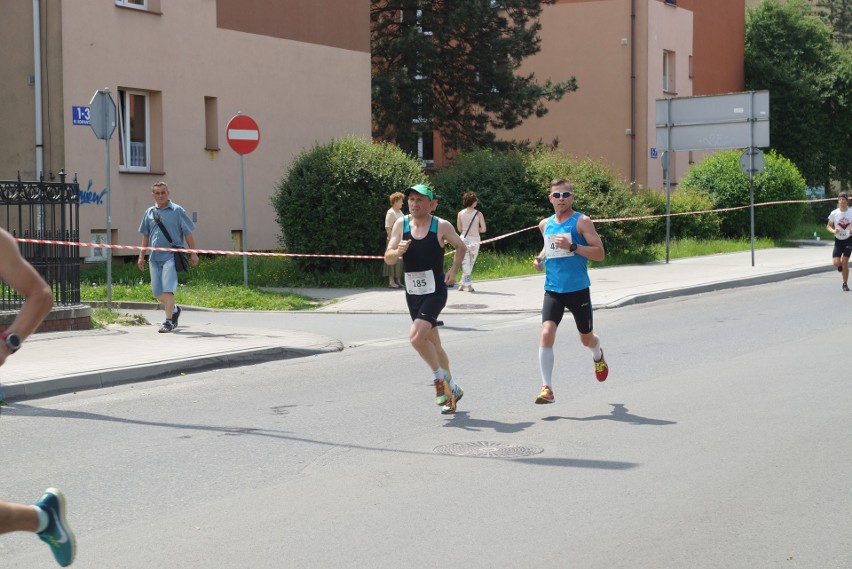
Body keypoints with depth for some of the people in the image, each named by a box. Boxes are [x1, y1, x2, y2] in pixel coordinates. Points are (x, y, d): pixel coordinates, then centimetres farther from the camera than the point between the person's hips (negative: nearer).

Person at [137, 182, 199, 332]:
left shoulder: (177, 211, 2)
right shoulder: (149, 213, 13)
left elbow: (188, 233, 3)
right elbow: (145, 236, 20)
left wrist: (193, 253, -1)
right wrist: (141, 256, 17)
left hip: (171, 255, -5)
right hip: (154, 256, 5)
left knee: (167, 289, -15)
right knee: (157, 291, 5)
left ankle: (168, 321, -11)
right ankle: (174, 309, 30)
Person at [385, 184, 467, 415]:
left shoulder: (442, 226, -6)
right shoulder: (401, 224, 1)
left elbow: (461, 246, 11)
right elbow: (388, 259, -1)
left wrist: (453, 271, -1)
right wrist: (398, 251, -22)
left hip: (435, 291, -5)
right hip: (412, 293, 5)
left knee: (416, 337, -22)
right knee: (433, 344, 13)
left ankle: (440, 378, -2)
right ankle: (451, 389, 29)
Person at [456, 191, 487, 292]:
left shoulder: (460, 213, -2)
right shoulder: (478, 214, -8)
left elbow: (459, 229, 3)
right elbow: (483, 229, -8)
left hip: (464, 239, 1)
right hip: (475, 240, -1)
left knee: (465, 264, 3)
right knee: (470, 263, 13)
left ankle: (468, 284, -8)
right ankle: (463, 284, 16)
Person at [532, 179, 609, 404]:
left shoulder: (582, 221, -6)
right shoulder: (545, 224, 9)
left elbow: (599, 253, -12)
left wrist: (572, 246, -24)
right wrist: (541, 257, 9)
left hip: (578, 290, -3)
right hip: (553, 290, 3)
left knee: (586, 339, 15)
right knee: (546, 334, -19)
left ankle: (598, 356, 53)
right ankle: (546, 388, -18)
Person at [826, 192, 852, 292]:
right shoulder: (834, 213, -5)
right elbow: (828, 226, 4)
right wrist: (833, 231, -17)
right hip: (838, 240, 1)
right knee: (836, 263, -10)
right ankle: (840, 266, 30)